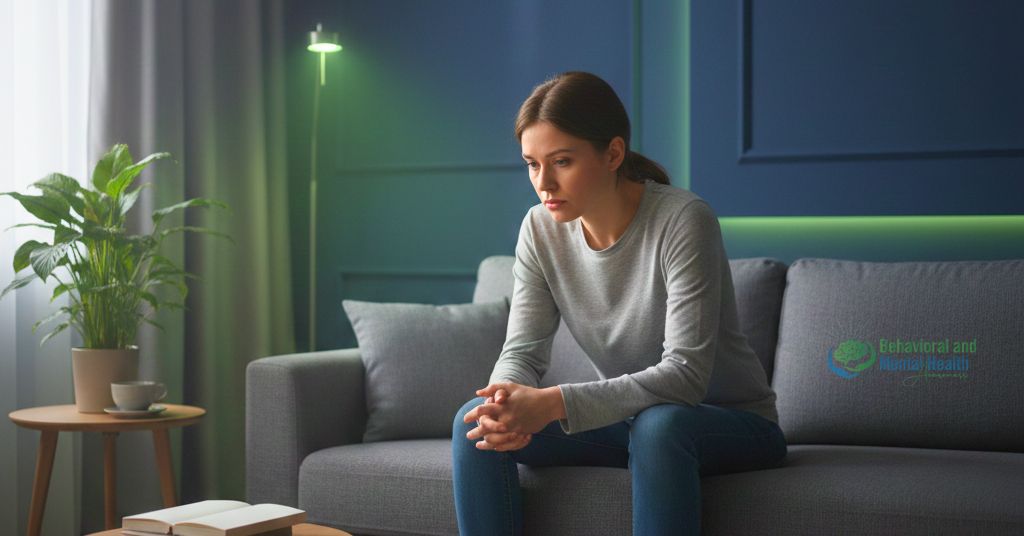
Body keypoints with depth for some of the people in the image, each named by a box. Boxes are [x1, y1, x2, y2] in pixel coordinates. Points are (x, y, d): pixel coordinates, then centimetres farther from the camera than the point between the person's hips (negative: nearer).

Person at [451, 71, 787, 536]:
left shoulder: (683, 219, -23)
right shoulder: (541, 229, -5)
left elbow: (686, 373, -29)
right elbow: (522, 351, -6)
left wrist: (555, 403, -39)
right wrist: (510, 400, -32)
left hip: (734, 424, -5)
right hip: (627, 419, 5)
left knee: (659, 424, -39)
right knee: (477, 422, -15)